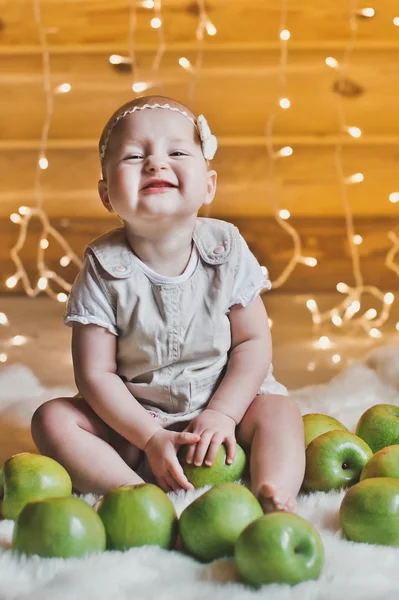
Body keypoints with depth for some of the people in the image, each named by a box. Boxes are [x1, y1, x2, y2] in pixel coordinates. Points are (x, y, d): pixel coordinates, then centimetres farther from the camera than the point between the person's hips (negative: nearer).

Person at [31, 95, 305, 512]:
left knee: (279, 410, -22)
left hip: (225, 400, 1)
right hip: (133, 416, 0)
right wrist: (150, 438, -22)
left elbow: (253, 342, -6)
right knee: (52, 420, -20)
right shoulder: (104, 267, -15)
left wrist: (222, 414, -19)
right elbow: (95, 374, -14)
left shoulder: (227, 250, -10)